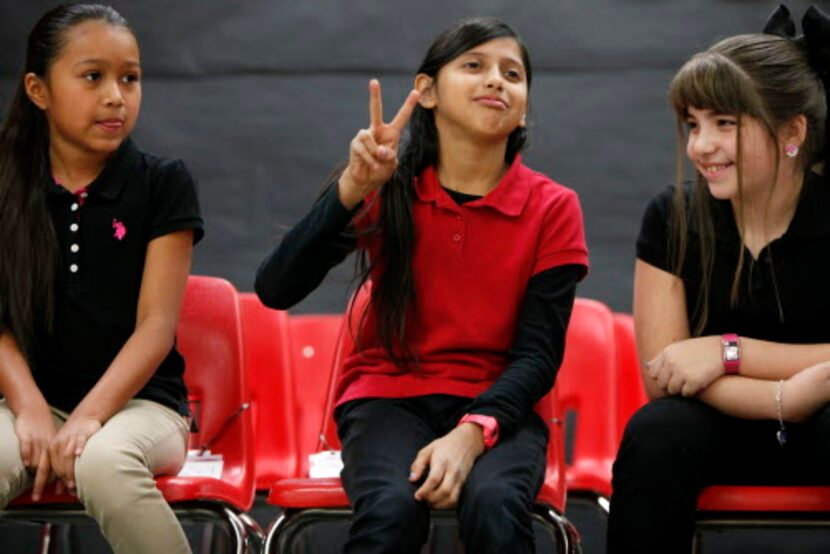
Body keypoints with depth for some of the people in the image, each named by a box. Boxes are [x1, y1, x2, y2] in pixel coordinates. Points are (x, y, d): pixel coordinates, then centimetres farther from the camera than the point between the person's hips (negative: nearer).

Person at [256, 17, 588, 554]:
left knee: (495, 505, -34)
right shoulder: (387, 190, 2)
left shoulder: (552, 208, 1)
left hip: (495, 407, 0)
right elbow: (275, 289, -9)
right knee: (390, 508, -33)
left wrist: (472, 433, -22)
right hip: (389, 396, 0)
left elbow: (539, 353, -3)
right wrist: (353, 187, -20)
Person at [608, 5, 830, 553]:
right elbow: (663, 373, -9)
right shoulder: (674, 217, -3)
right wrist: (786, 396, -25)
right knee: (656, 433, -32)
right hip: (720, 424, 2)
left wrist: (728, 351, -20)